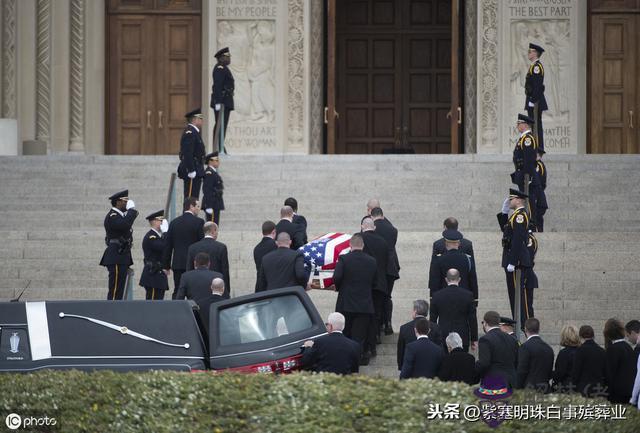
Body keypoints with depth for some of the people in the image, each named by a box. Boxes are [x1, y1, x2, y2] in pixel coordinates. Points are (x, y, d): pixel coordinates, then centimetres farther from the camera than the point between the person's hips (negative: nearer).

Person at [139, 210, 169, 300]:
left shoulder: (157, 236, 18)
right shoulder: (150, 237, -14)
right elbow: (164, 248, -26)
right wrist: (165, 232, -18)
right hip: (153, 275, -10)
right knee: (153, 301, -12)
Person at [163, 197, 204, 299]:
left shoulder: (174, 223, 7)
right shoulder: (198, 222, -6)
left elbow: (167, 245, 9)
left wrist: (166, 265, 15)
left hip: (177, 264, 4)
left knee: (177, 293, 5)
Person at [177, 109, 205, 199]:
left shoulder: (194, 132, 19)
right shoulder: (189, 132, -14)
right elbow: (187, 153, -22)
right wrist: (191, 171, -24)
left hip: (195, 171, 11)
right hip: (192, 170, -11)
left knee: (194, 198, 11)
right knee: (191, 198, -11)